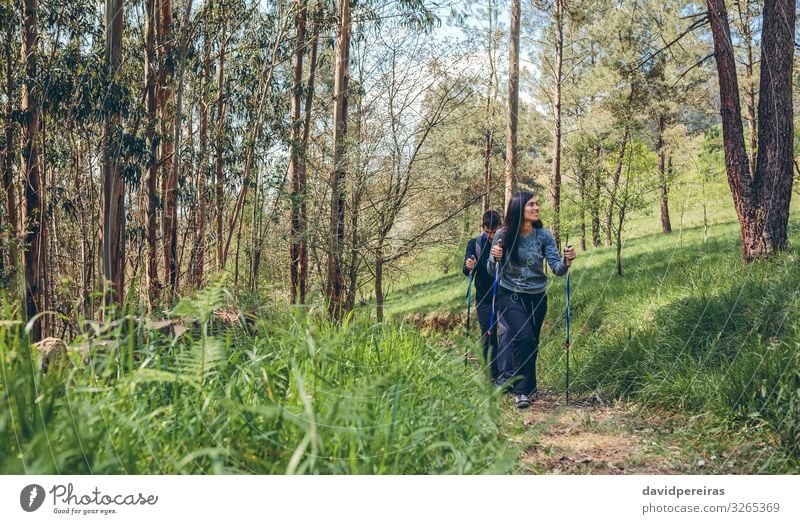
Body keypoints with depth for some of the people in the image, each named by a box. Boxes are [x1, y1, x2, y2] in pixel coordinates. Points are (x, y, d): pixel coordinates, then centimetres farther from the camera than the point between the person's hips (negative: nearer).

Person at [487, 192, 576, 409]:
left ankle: (527, 387, 34)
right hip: (510, 296, -3)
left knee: (532, 344, 13)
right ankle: (522, 390, -10)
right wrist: (495, 258, -29)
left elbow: (556, 268, -12)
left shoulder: (543, 235, -8)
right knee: (524, 338, -22)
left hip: (537, 297, 3)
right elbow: (491, 271, -8)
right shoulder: (503, 236, -12)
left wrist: (566, 261, -34)